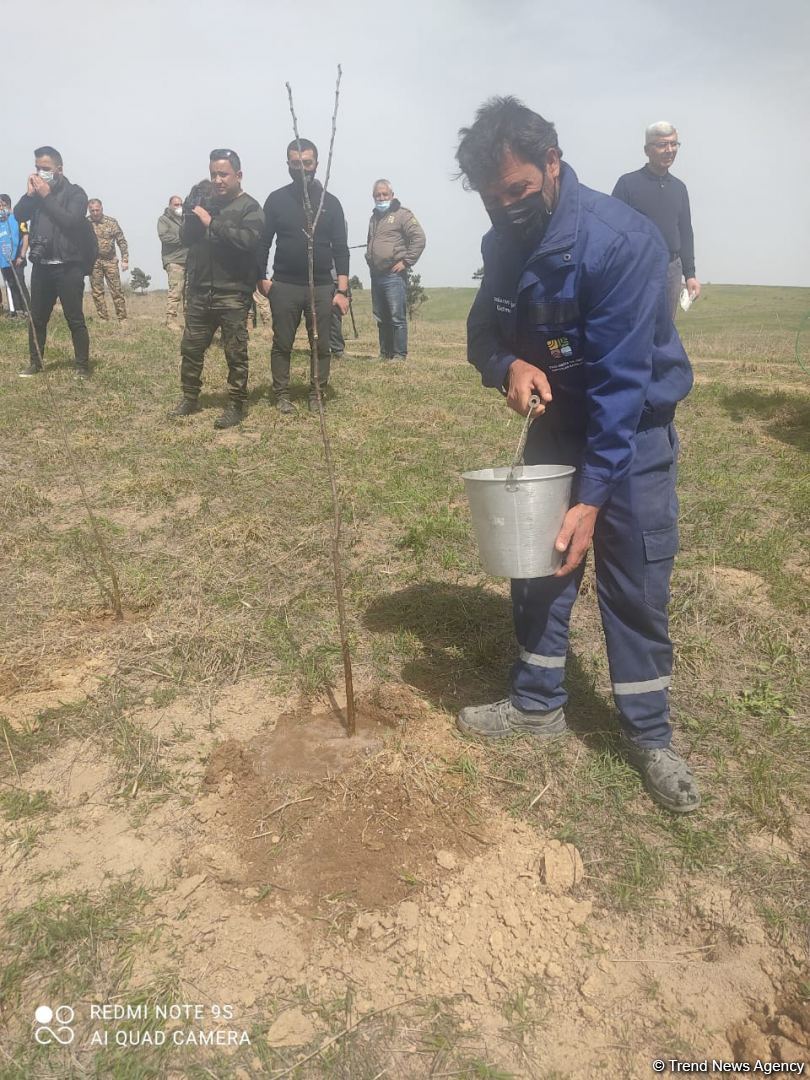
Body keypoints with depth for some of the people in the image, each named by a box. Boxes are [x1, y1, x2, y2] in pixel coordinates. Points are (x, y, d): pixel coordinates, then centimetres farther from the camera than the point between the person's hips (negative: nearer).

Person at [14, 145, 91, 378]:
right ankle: (35, 363, 20)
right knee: (37, 318, 10)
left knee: (75, 319, -4)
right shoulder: (38, 191, 14)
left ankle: (83, 366, 3)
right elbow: (19, 215, 5)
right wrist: (30, 193, -7)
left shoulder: (75, 192, -3)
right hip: (41, 265, 6)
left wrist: (47, 197, -14)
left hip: (68, 266, -6)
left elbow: (70, 220, -18)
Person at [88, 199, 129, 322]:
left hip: (110, 261, -1)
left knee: (117, 291, -2)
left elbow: (122, 241, 2)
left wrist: (125, 260, -4)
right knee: (97, 292, 3)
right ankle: (103, 318, 10)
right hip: (93, 262, 1)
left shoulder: (111, 222, 1)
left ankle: (122, 318, 2)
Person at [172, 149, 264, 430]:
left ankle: (236, 405, 9)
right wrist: (192, 212, -7)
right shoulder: (205, 201, 14)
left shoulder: (249, 207, -3)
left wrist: (212, 222, -20)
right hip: (199, 291, 6)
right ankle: (190, 398, 25)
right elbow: (185, 238, 10)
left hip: (233, 294, -6)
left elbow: (249, 239, -21)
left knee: (235, 353, 0)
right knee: (191, 348, 11)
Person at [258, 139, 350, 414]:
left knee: (321, 346, 2)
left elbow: (340, 249, 3)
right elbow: (263, 243, 7)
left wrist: (342, 290, -5)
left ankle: (316, 395, 13)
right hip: (284, 286, 0)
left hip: (322, 287, 1)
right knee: (282, 345, 3)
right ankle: (282, 395, 12)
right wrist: (262, 279, -5)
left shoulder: (330, 202, 6)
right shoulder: (276, 200, 5)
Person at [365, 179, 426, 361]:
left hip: (393, 274, -8)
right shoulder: (374, 217, 20)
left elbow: (419, 238, -12)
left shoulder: (402, 214, -3)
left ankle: (399, 355, -6)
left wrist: (406, 261, -14)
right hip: (376, 275, 8)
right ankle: (385, 354, 17)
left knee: (397, 317, -9)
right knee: (381, 318, 10)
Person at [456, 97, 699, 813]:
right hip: (555, 420, 6)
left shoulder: (621, 240, -25)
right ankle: (538, 704, 25)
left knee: (637, 585, -2)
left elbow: (621, 379, -28)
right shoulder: (504, 241, -5)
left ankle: (649, 737, 15)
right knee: (538, 563, 7)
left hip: (633, 430, -5)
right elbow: (484, 330, 5)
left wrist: (593, 497, -30)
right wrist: (508, 367, -21)